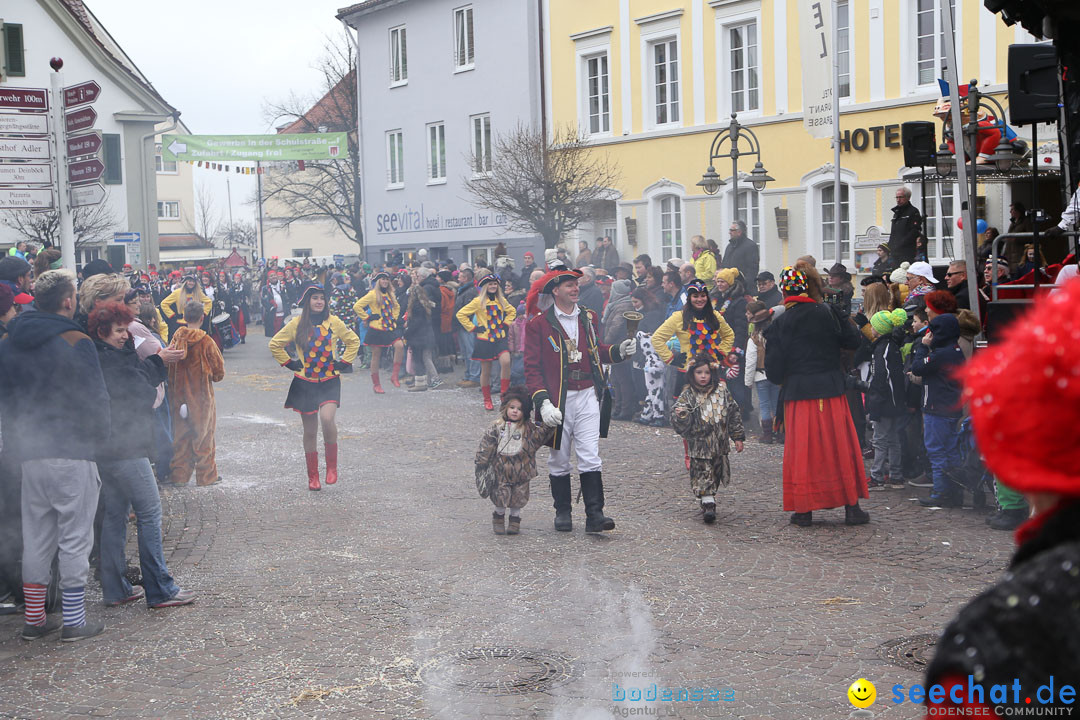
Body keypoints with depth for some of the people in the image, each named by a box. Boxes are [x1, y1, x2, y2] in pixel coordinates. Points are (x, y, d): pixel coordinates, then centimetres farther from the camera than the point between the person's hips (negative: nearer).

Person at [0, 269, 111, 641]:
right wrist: (96, 440, 4)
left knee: (36, 539, 14)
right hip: (73, 455, -6)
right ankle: (74, 621, 6)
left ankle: (34, 618, 19)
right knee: (75, 539, 2)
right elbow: (95, 401, -11)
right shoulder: (76, 343, -11)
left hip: (30, 454, 6)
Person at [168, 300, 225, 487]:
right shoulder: (206, 342, -14)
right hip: (201, 397, -4)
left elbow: (168, 367, 4)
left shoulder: (176, 339, -4)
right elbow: (219, 372, -8)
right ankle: (206, 475, 13)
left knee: (180, 436, 13)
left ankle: (179, 474, 16)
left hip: (178, 396, 4)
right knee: (203, 436, 7)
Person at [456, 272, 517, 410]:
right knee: (486, 371, 3)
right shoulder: (478, 301, -5)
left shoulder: (501, 300, 8)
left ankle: (504, 393, -9)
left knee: (506, 362, -22)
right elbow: (461, 314, -3)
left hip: (500, 338, 3)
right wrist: (473, 328, -6)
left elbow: (512, 311, 26)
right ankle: (487, 400, 18)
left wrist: (506, 323, 11)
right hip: (485, 340, -3)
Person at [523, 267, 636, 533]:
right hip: (557, 399, -2)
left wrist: (619, 351, 2)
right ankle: (562, 512, 22)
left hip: (588, 396, 2)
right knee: (559, 459, 8)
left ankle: (595, 514, -4)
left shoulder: (589, 318, 10)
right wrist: (543, 402, -16)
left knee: (590, 457, -4)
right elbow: (532, 368, -6)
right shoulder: (538, 324, -5)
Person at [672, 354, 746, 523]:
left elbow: (733, 413, 8)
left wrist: (738, 437, 8)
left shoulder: (721, 391, 3)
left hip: (719, 444, 3)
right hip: (699, 444, -3)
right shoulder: (688, 394, -5)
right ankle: (708, 503, -9)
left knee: (716, 473, 11)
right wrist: (681, 416, -34)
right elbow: (677, 415, -9)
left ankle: (709, 501, 23)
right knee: (702, 473, -8)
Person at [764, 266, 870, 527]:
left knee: (802, 450, 7)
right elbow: (853, 341, 2)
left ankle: (803, 510, 9)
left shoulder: (779, 324, -5)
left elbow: (774, 370, -5)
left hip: (798, 394, 0)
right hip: (831, 391, 1)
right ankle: (851, 507, 11)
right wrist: (843, 318, 15)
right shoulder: (827, 313, -4)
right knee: (840, 447, 8)